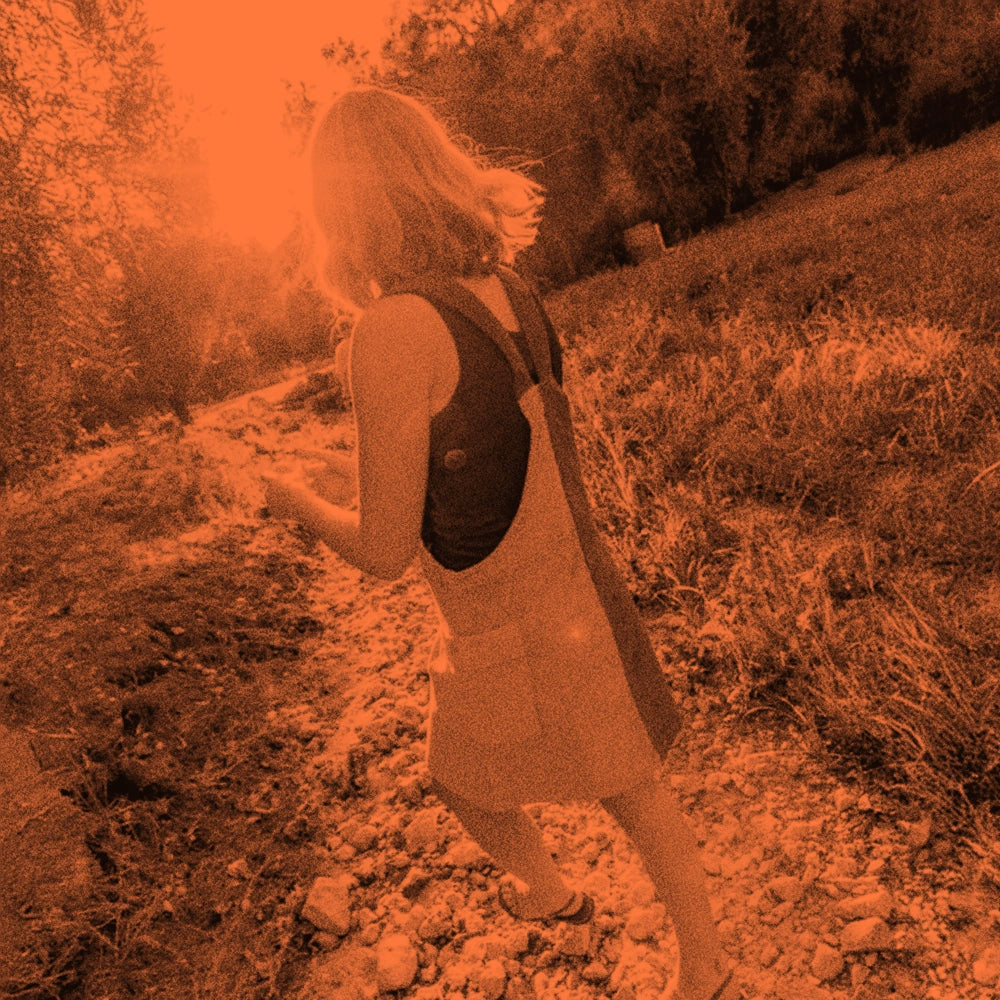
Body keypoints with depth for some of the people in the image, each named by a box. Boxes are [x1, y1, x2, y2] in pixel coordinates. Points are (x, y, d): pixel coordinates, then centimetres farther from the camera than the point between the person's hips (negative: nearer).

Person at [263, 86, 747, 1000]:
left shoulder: (395, 330, -26)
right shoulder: (506, 290, -2)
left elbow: (387, 551, -21)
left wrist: (299, 502, 0)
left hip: (513, 637, -6)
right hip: (583, 598, 7)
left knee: (467, 786, 27)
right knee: (634, 789, 24)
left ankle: (549, 892, 55)